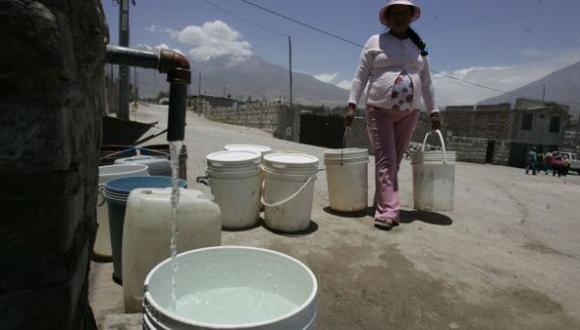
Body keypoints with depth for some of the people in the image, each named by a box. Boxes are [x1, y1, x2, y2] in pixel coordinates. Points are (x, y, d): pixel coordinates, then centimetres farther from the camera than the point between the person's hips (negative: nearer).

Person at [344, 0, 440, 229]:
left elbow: (426, 83, 17)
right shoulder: (375, 42, 3)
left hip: (409, 113, 4)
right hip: (379, 110, -4)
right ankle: (388, 211, -13)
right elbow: (360, 77, -1)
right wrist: (351, 105, -11)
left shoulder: (419, 47, 14)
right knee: (385, 160, -11)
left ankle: (382, 203, 17)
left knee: (395, 160, 5)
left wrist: (433, 111, 13)